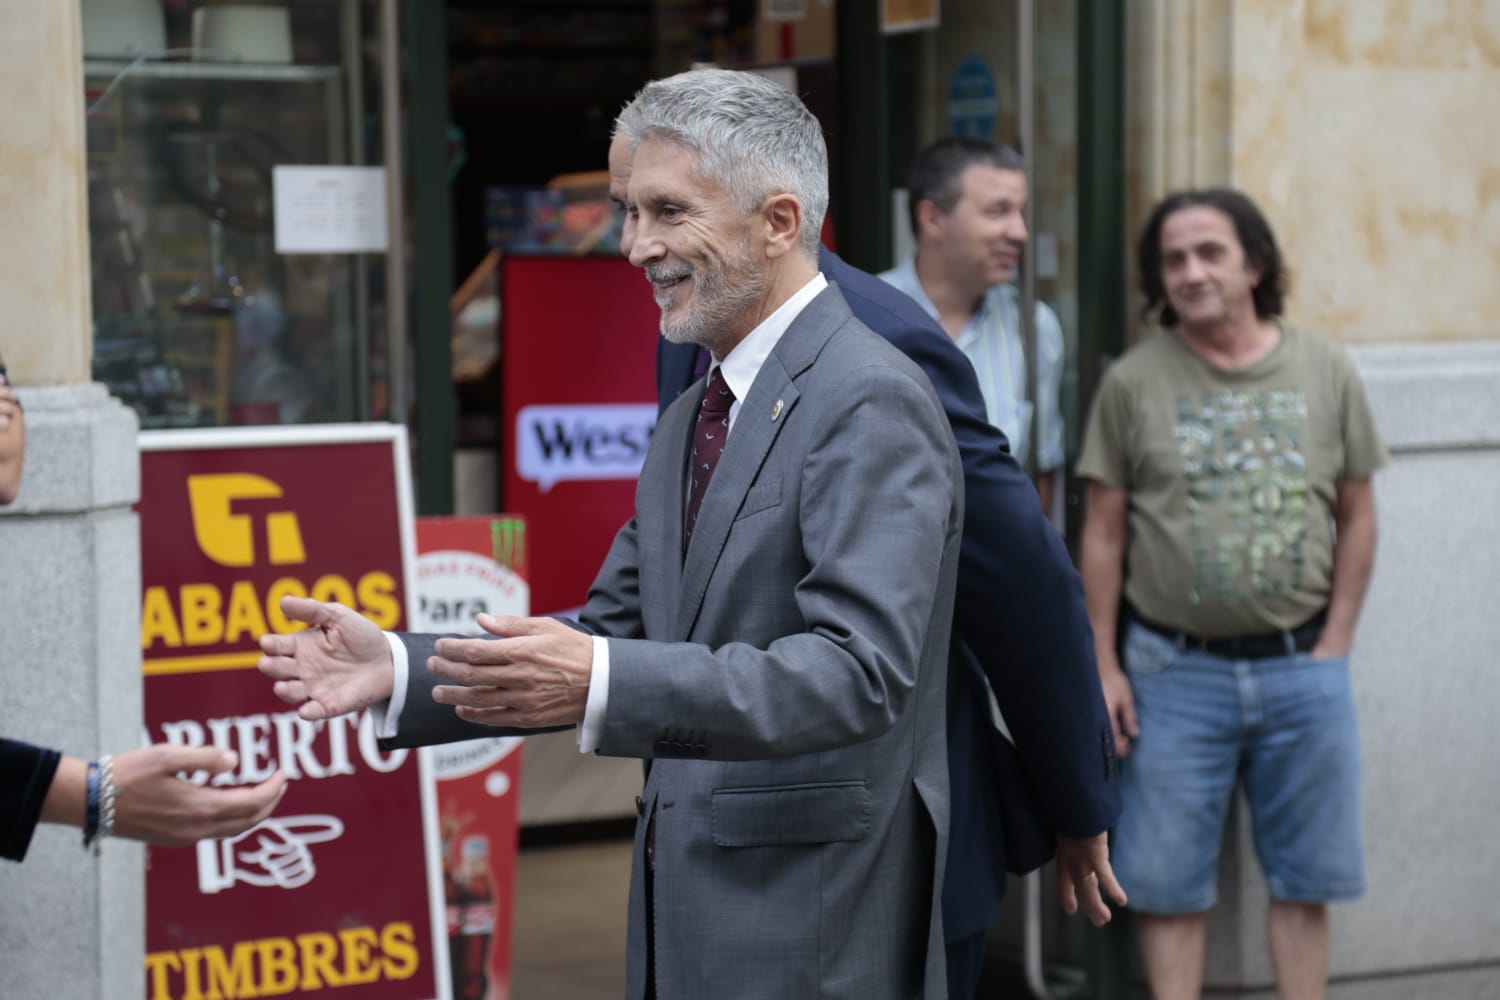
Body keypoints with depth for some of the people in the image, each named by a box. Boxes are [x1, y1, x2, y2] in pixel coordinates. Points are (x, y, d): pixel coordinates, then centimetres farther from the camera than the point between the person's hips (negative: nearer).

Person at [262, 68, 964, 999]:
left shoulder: (871, 400, -15)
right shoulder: (690, 422, 14)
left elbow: (859, 668, -25)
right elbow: (615, 636, 13)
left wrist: (602, 684, -35)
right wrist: (401, 667, 0)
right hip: (687, 921, 8)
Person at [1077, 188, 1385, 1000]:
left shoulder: (1326, 373, 4)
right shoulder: (1134, 381, 0)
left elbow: (1357, 516, 9)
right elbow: (1103, 533, 2)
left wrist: (1334, 643, 2)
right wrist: (1106, 666, -3)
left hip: (1301, 667, 1)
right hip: (1176, 672, -1)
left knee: (1304, 880, 9)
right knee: (1168, 883, 3)